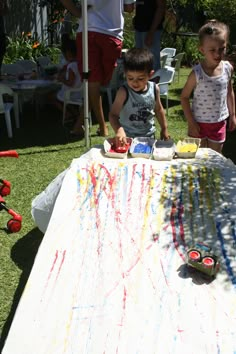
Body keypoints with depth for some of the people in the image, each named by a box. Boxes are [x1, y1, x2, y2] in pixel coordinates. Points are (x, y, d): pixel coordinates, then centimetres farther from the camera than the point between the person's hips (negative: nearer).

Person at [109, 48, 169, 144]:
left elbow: (158, 109, 8)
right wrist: (119, 130, -40)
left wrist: (164, 129, 14)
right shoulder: (123, 92, -20)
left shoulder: (154, 89, -8)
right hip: (127, 137, -3)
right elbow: (113, 114, -22)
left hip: (149, 136, 4)